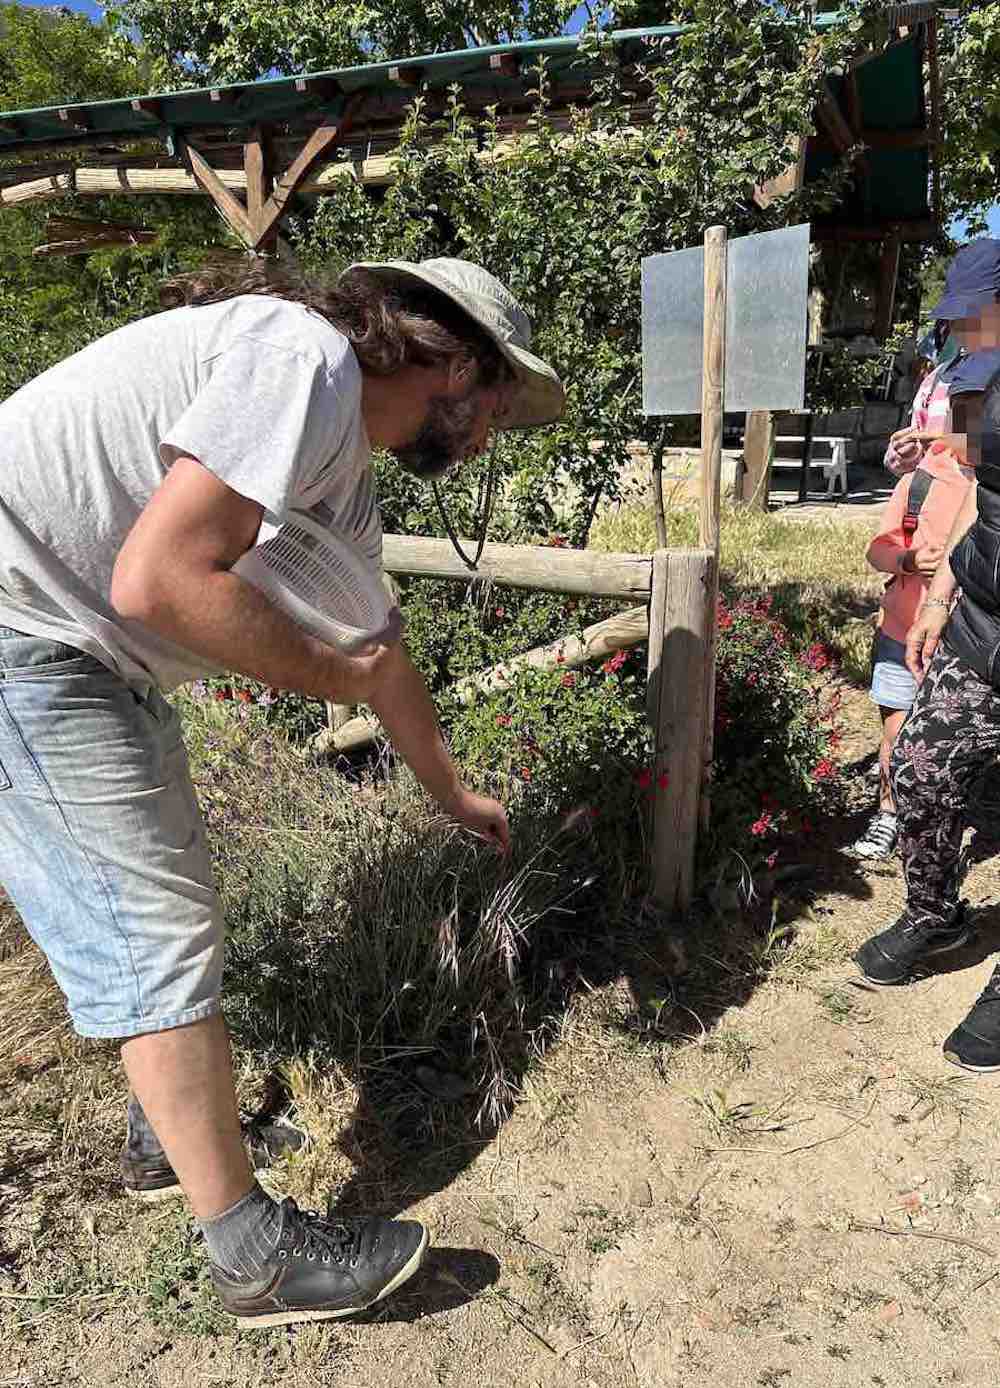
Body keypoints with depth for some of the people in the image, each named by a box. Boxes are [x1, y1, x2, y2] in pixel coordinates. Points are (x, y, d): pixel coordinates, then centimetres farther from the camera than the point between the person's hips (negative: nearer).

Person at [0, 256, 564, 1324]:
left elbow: (380, 649, 22)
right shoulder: (307, 359, -18)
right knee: (159, 925, -7)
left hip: (88, 656, 10)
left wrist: (454, 795, 32)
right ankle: (256, 1258, 9)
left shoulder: (343, 483, 13)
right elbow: (159, 578, -28)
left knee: (164, 894, 19)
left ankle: (166, 1132, 39)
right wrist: (321, 673, -12)